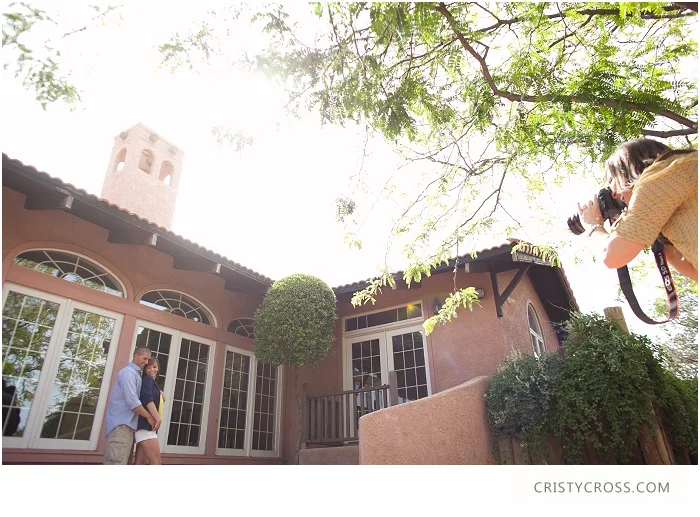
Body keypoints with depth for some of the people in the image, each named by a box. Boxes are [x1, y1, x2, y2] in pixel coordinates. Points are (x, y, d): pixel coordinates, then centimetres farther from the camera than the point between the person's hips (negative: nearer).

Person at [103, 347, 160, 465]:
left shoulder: (136, 373, 19)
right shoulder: (128, 372, -11)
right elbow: (132, 401, -19)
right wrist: (149, 417, -10)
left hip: (127, 423, 10)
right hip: (121, 424, -10)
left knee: (124, 462, 9)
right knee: (117, 462, -13)